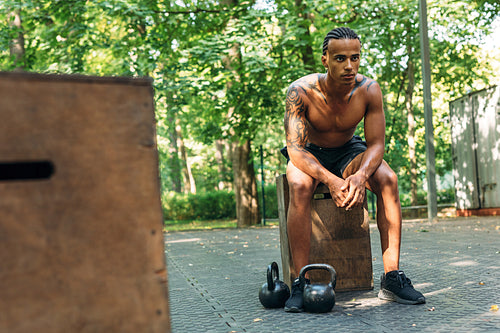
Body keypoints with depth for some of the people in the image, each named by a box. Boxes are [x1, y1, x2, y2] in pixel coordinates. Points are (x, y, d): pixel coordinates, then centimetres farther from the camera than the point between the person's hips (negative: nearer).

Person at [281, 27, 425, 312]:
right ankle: (301, 282, -28)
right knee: (300, 186, -36)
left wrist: (361, 175, -40)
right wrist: (330, 180, -47)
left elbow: (376, 144, -17)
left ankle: (392, 277, -21)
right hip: (308, 154, -2)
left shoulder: (369, 90, -19)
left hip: (348, 152, 2)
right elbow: (295, 148, -30)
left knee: (387, 179, -26)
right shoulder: (301, 91, -27)